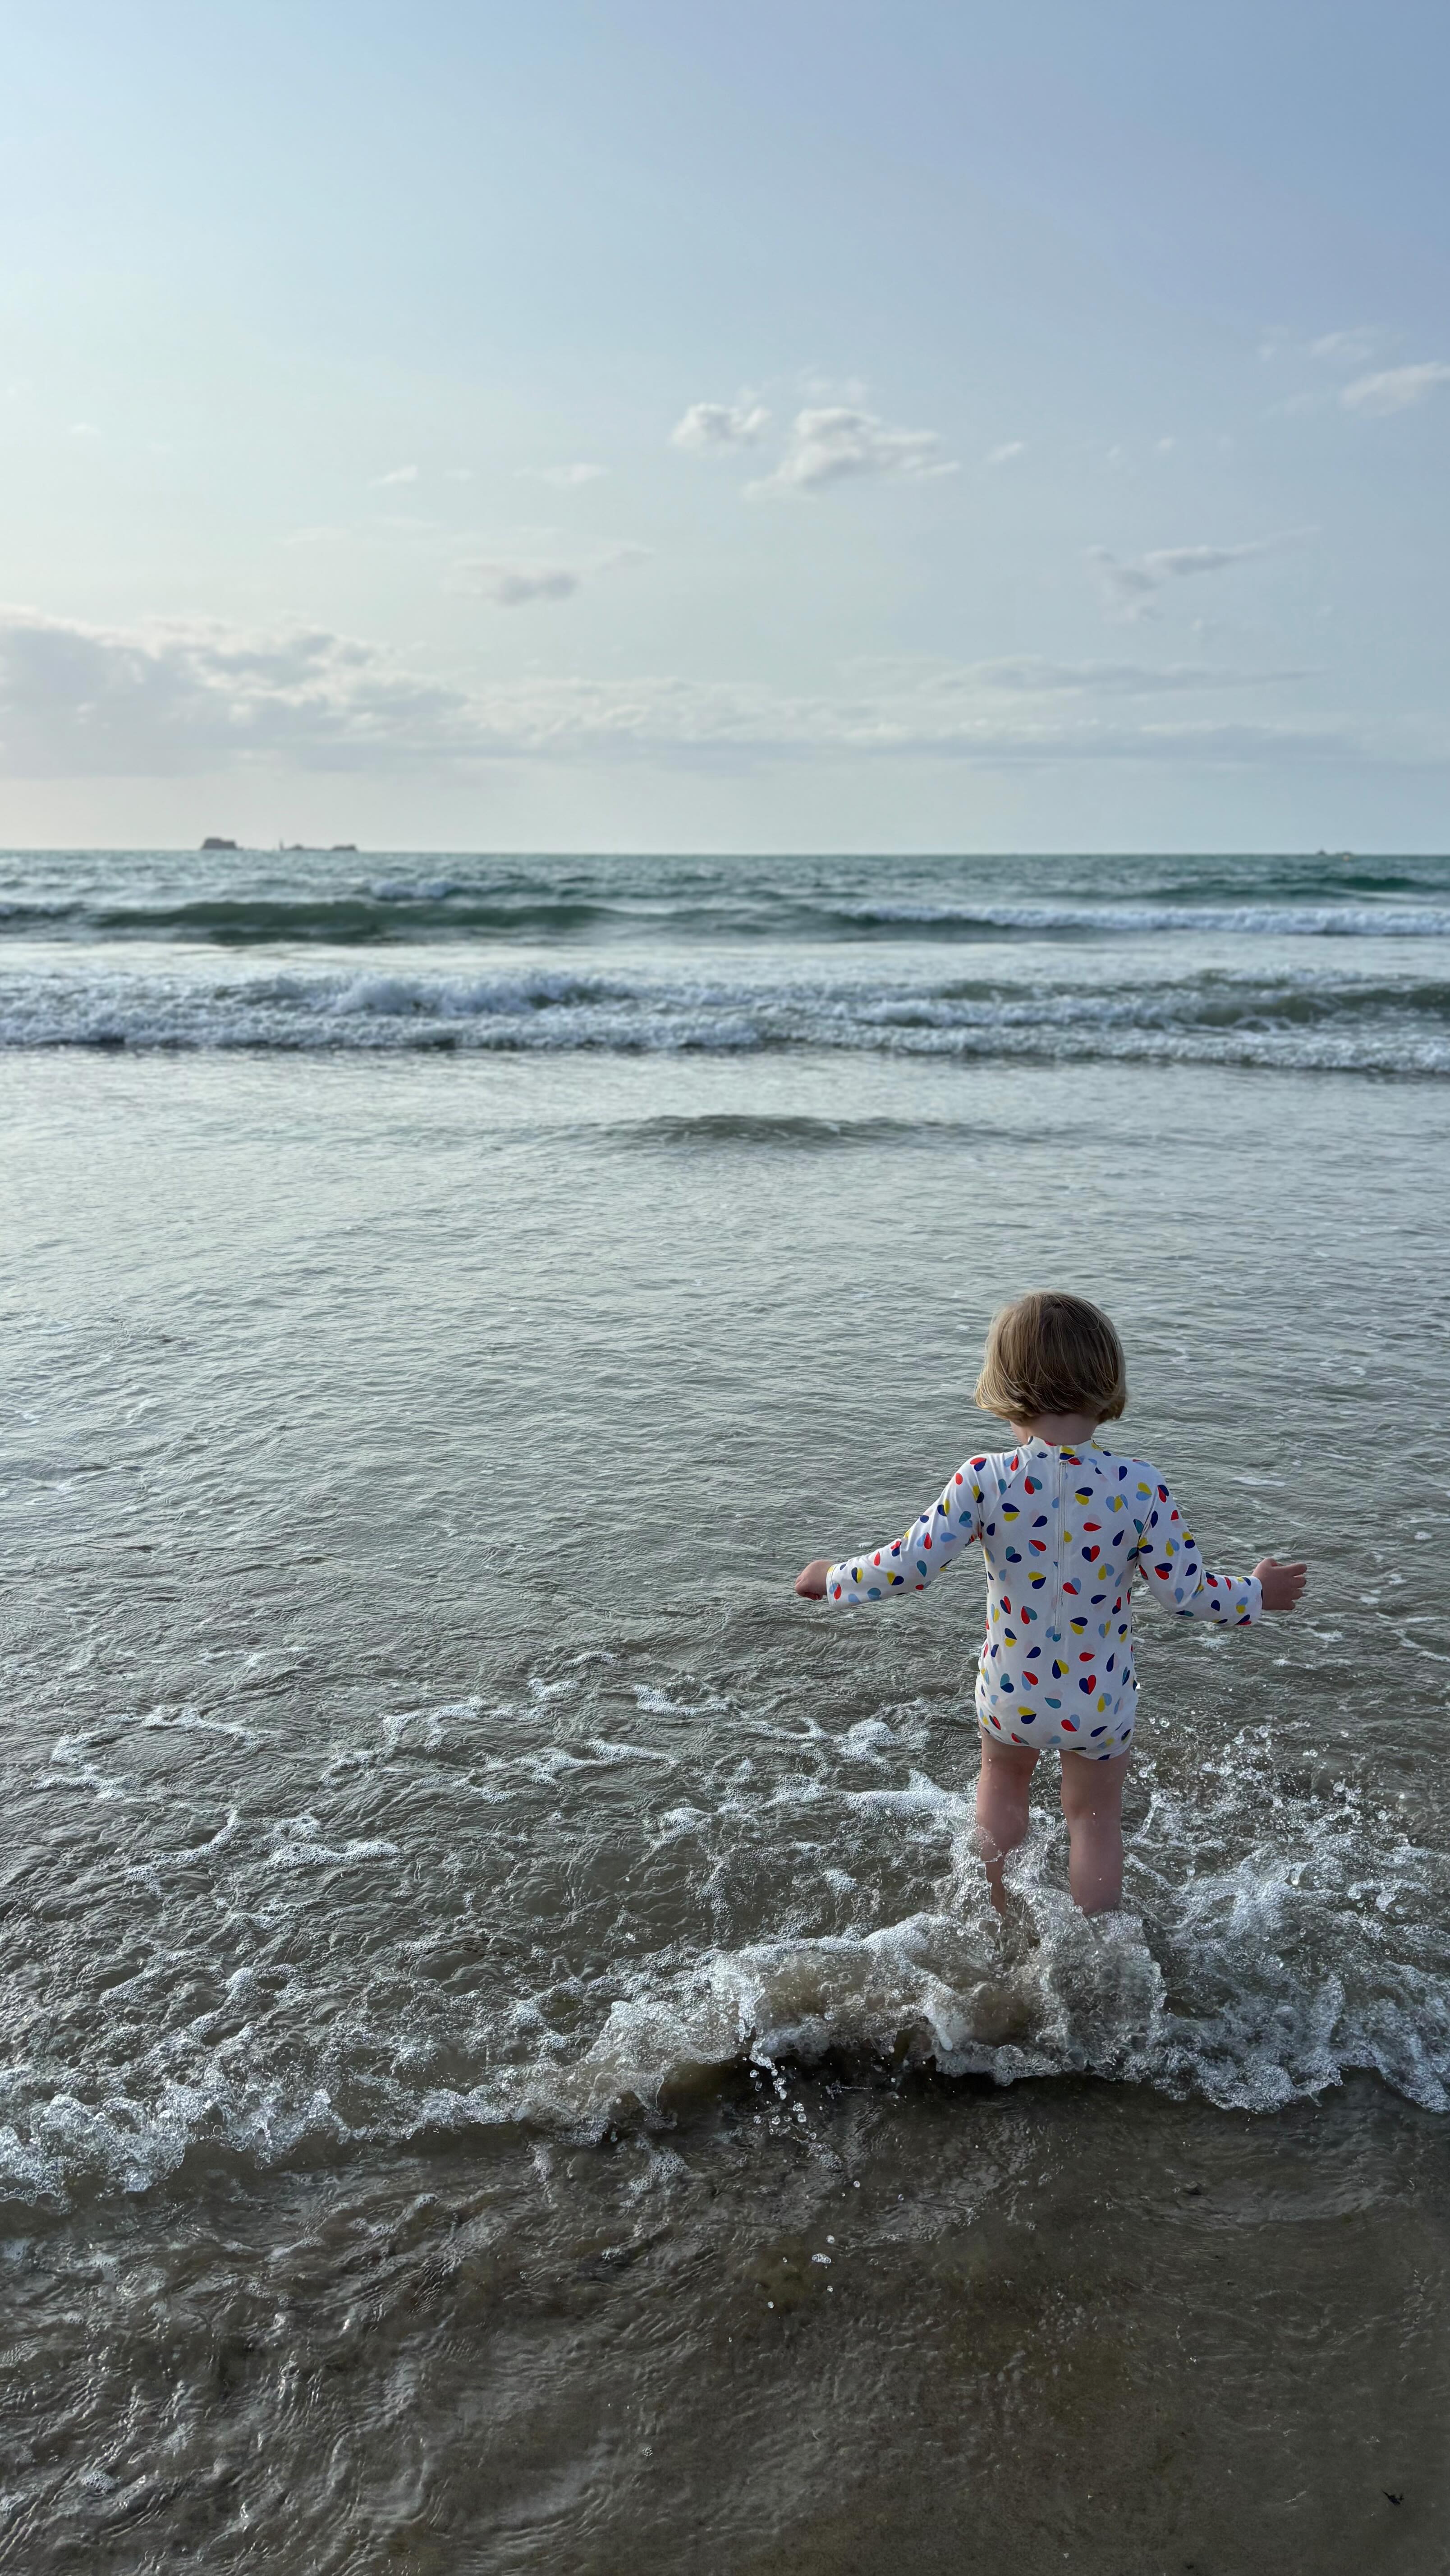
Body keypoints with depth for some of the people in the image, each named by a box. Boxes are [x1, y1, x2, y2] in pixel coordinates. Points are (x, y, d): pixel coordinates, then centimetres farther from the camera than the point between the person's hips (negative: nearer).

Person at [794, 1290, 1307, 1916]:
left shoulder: (985, 1479, -22)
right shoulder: (1140, 1487, -20)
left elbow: (910, 1565, -20)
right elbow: (1187, 1593, -14)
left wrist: (834, 1580, -2)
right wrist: (1257, 1593, 6)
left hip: (1009, 1695, 1)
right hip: (1100, 1703, -1)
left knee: (1003, 1778, 32)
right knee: (1095, 1817, 24)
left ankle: (1001, 1923, 49)